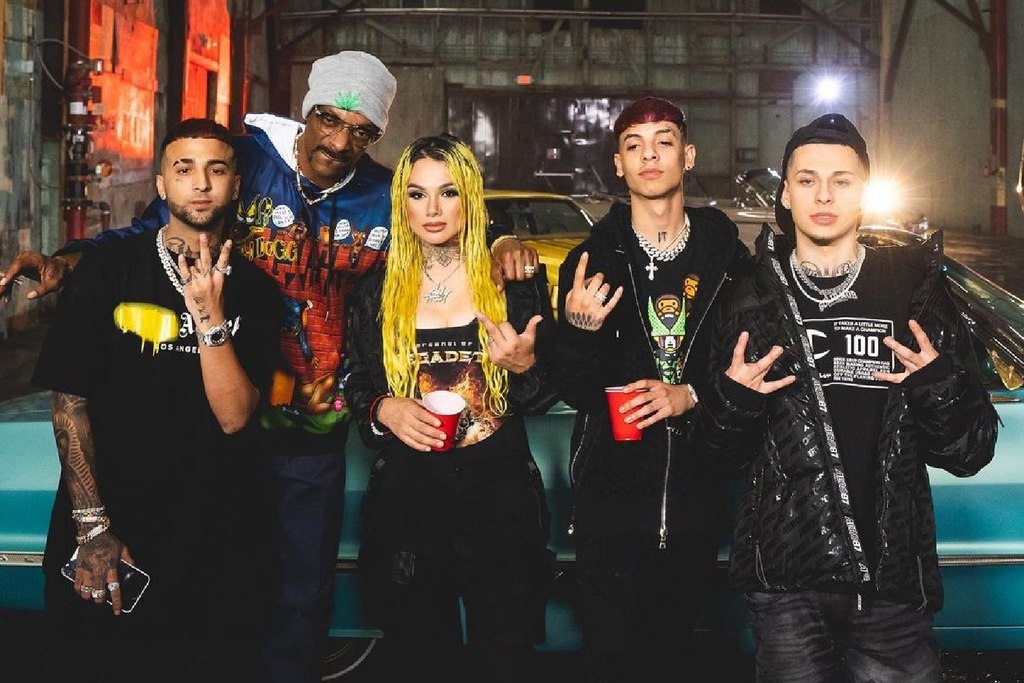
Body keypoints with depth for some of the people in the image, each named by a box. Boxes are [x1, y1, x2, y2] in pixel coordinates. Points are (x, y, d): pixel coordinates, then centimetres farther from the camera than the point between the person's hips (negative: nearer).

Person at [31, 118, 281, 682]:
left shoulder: (253, 290, 1)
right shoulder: (108, 269, -4)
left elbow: (234, 417, -8)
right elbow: (70, 399, -5)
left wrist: (211, 318, -21)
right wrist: (91, 527, -9)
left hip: (213, 546, 1)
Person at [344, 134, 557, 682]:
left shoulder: (516, 283, 1)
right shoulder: (379, 292, 5)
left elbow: (544, 397, 4)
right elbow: (357, 388, 11)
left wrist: (523, 365, -17)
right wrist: (384, 409, -10)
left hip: (499, 498, -1)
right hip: (406, 501, 1)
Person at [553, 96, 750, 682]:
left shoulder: (726, 254, 2)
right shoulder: (592, 259, 0)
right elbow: (577, 392, -3)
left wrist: (692, 395, -13)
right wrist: (581, 329, -20)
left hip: (698, 495, 1)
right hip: (611, 495, -1)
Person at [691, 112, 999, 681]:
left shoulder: (916, 289, 5)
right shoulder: (753, 301, 6)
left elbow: (971, 453, 4)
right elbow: (721, 454, 11)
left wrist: (940, 386, -14)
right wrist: (733, 399, -9)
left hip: (895, 578, 0)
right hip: (785, 583, 0)